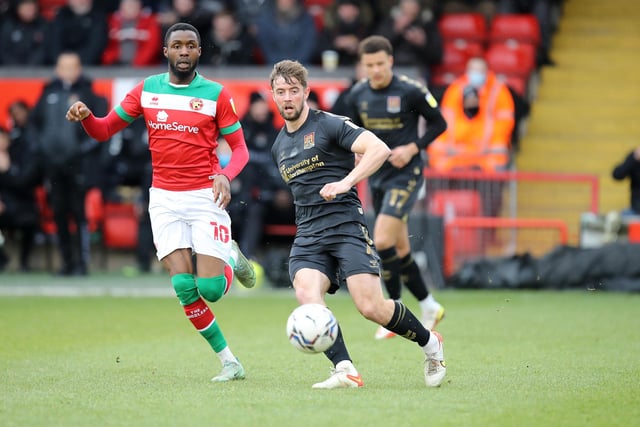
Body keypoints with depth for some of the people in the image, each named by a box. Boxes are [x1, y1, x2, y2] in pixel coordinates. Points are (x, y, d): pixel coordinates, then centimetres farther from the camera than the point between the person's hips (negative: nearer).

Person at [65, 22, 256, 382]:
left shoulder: (216, 94, -1)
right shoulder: (147, 90, 6)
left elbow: (240, 149, 2)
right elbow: (104, 130, 10)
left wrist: (226, 175, -20)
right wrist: (85, 116, -13)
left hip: (205, 196, -2)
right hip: (165, 199, 2)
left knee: (210, 289, -13)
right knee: (184, 287, -11)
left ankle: (231, 258, 24)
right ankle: (229, 362, 2)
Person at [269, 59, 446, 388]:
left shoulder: (329, 125, -3)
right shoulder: (279, 147, 20)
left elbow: (379, 149, -16)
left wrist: (345, 182, -25)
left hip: (346, 227, -6)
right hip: (307, 237, 6)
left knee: (371, 308, -15)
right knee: (306, 294, -26)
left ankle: (430, 343, 12)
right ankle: (344, 370, -30)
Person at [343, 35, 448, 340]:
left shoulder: (411, 91, -12)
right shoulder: (357, 95, 2)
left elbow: (438, 123, -3)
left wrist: (413, 148, -15)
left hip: (406, 174, -6)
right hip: (377, 177, 6)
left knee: (382, 240, -19)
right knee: (400, 249, 10)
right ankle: (429, 307, 26)